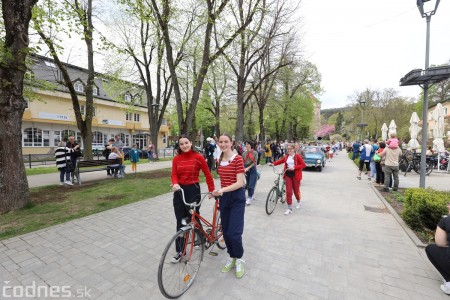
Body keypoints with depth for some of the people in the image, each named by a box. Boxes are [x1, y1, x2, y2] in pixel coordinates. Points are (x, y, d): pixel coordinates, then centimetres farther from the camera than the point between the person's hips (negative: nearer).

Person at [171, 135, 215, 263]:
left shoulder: (198, 157, -9)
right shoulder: (176, 159, 2)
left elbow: (207, 174, -5)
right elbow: (174, 174, -3)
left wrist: (212, 190, -4)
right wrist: (175, 184, -25)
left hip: (193, 190, -3)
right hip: (179, 191, 4)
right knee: (180, 222, 11)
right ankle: (179, 251, 24)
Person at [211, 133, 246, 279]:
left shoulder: (238, 159, -14)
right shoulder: (220, 160, 5)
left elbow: (240, 183, -19)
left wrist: (222, 190, -29)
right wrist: (218, 192, 13)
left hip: (237, 198, -6)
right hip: (224, 197, 6)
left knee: (234, 232, -4)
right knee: (225, 231, 12)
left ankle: (239, 259, 24)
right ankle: (232, 257, 35)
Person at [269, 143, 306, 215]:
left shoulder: (297, 156, -7)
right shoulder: (286, 157, 5)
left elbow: (303, 165, -10)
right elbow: (280, 161, 0)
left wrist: (294, 167, -19)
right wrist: (273, 164, -16)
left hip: (295, 175, -3)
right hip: (288, 175, 3)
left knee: (296, 190, 12)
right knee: (288, 192, -1)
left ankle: (298, 202, 44)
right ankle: (289, 208, 7)